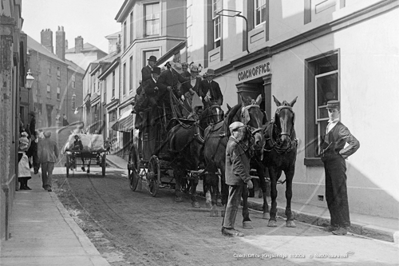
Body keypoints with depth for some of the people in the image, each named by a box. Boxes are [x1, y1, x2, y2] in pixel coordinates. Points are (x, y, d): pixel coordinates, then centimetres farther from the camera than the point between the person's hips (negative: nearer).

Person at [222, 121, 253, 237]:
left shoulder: (239, 143, 13)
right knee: (233, 203, -3)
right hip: (236, 178, -10)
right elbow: (238, 165, -21)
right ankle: (228, 228, 4)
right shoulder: (234, 145, -18)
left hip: (237, 179, 10)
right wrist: (247, 179, -20)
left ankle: (227, 226, 22)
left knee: (234, 202, 15)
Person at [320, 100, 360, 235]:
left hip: (337, 162, -8)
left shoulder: (341, 129, -10)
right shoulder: (328, 126, 14)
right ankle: (335, 223, 21)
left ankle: (343, 225, 0)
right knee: (330, 194, 12)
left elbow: (355, 143, -17)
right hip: (327, 162, 8)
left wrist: (342, 153, -11)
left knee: (339, 194, -5)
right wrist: (323, 153, 13)